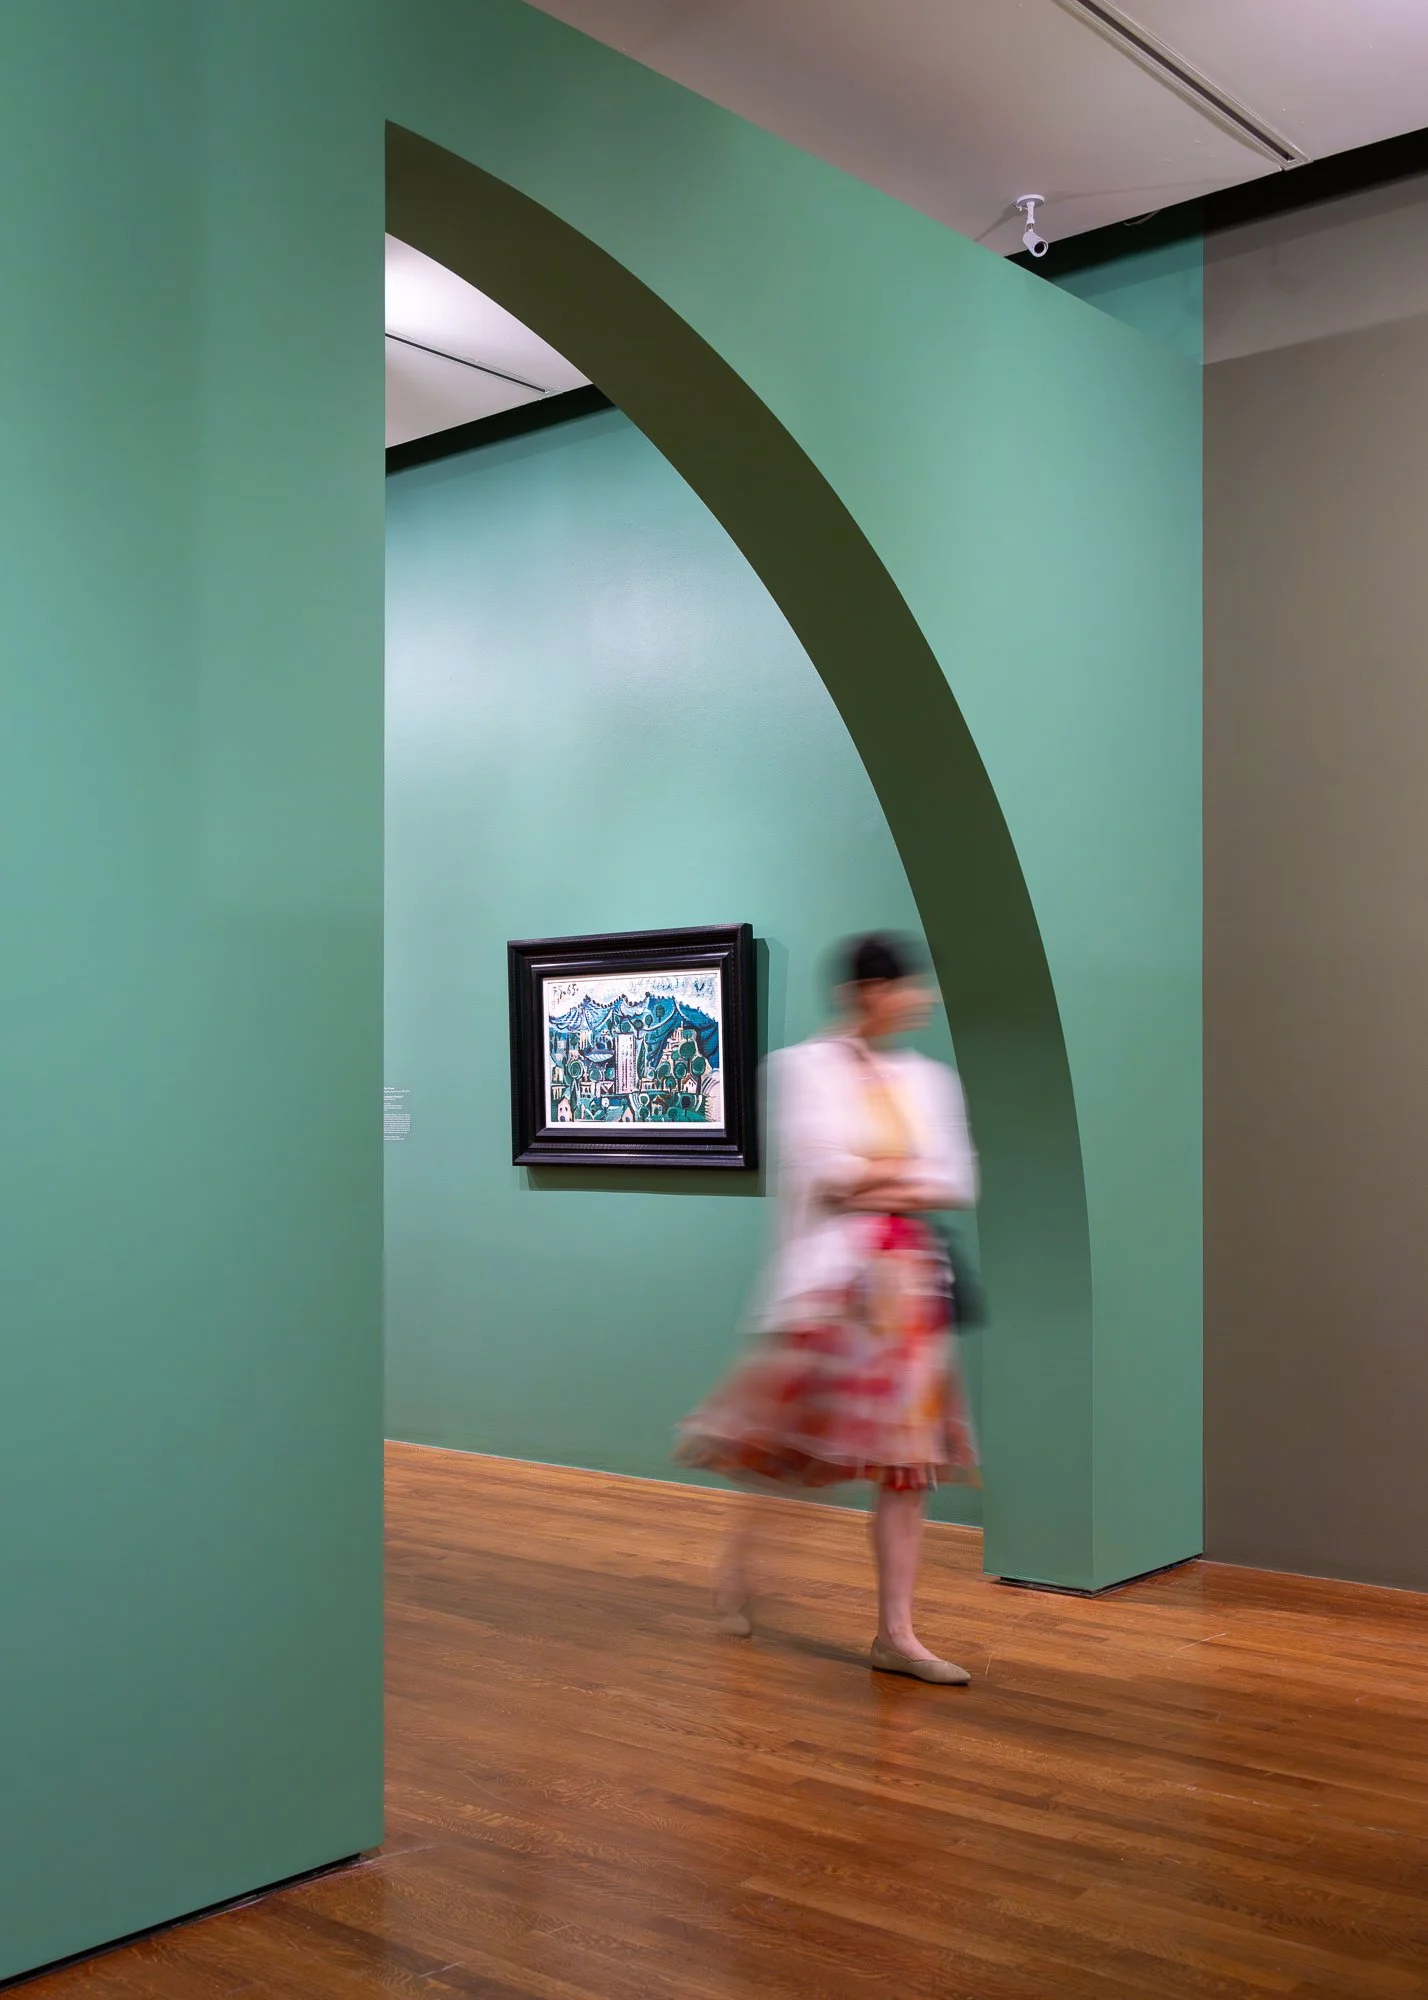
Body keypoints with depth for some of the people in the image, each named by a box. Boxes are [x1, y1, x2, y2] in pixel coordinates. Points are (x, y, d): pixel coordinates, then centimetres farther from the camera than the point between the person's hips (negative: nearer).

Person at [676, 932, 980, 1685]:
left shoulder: (928, 1079, 13)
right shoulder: (803, 1067, -2)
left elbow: (958, 1183, 6)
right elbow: (818, 1175, -12)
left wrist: (878, 1181, -8)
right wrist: (909, 1171, -2)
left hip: (910, 1275, 5)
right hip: (831, 1271, -5)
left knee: (910, 1453, 2)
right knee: (797, 1439, 0)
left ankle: (896, 1632, 8)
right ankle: (735, 1564, 27)